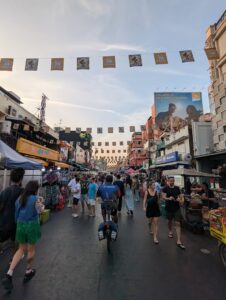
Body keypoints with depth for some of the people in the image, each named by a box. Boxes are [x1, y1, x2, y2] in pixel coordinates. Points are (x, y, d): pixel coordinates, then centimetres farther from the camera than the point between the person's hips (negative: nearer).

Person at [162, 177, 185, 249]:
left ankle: (179, 241, 3)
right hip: (169, 208, -1)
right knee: (170, 221, 21)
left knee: (178, 223, -3)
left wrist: (179, 198, -15)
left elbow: (180, 196, 8)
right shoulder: (165, 188, -9)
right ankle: (170, 231, 50)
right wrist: (169, 198, -35)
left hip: (177, 208, 1)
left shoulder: (177, 188, 0)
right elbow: (163, 197, -16)